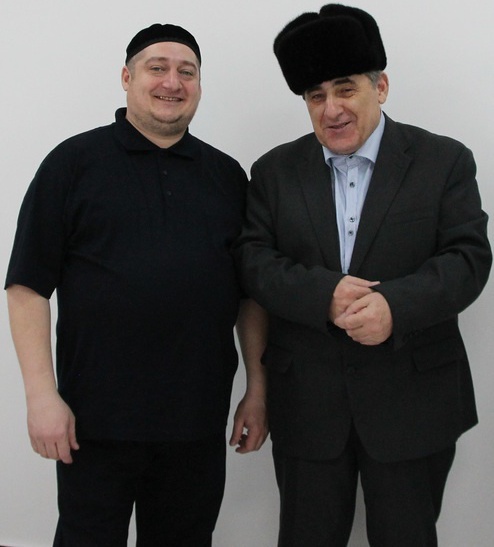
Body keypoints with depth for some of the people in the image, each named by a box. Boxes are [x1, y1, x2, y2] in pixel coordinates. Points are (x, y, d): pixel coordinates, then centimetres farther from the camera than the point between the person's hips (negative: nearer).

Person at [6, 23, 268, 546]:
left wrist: (257, 388, 6)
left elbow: (250, 292, 10)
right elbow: (28, 286, -5)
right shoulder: (74, 162, -1)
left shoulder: (226, 174, 8)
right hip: (95, 420, -3)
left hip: (199, 421, 3)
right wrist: (43, 395, -11)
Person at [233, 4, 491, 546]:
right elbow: (253, 260, -2)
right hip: (306, 403, 2)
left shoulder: (445, 160, 1)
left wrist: (395, 305, -25)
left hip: (413, 401, -1)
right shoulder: (275, 170, 7)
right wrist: (323, 294, -21)